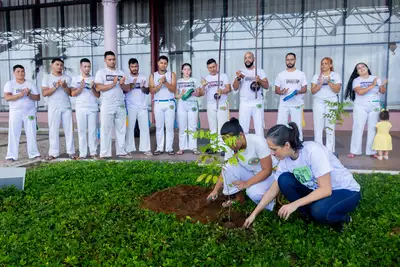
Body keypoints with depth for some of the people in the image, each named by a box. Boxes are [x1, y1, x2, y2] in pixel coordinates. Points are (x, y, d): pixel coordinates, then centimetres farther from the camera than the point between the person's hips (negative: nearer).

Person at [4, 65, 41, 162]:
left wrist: (29, 94, -18)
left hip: (30, 112, 2)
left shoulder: (30, 84, 6)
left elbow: (38, 97, 1)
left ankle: (34, 153, 12)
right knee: (13, 134, -2)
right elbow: (7, 97, -13)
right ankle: (11, 156, 1)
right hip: (15, 112, -1)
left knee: (31, 134, 4)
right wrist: (20, 95, -25)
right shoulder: (9, 84, 1)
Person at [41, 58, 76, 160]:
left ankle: (71, 152, 6)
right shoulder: (47, 78, 7)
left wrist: (64, 86, -15)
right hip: (53, 108, -1)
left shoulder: (67, 78, 11)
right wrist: (55, 87, -15)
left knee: (69, 130, 1)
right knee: (53, 130, 0)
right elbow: (44, 93, -4)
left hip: (66, 107, 1)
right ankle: (53, 152, 6)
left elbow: (70, 93, 4)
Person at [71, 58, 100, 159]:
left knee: (93, 131, -2)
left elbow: (98, 95, 7)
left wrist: (92, 88, -10)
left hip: (93, 108, 0)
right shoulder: (76, 79, 11)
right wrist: (81, 87, -13)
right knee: (82, 131, -1)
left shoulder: (94, 79, 12)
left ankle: (93, 152, 2)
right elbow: (73, 94, 2)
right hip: (81, 108, 0)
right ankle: (82, 154, 1)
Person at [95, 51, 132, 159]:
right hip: (107, 105, -5)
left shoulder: (121, 73, 16)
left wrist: (122, 84, -8)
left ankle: (121, 152, 14)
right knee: (106, 129, -2)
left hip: (120, 105, 5)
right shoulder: (101, 72, 2)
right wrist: (112, 84, -16)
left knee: (121, 129, 7)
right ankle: (104, 153, 3)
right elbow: (98, 88, -10)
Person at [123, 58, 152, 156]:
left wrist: (143, 87, -12)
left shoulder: (143, 77, 11)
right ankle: (129, 149, 6)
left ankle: (146, 149, 5)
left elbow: (147, 92, 8)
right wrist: (131, 85, -18)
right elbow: (123, 90, -5)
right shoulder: (126, 78, 3)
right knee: (129, 127, -1)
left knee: (145, 127, 0)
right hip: (130, 107, -2)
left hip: (142, 106, 2)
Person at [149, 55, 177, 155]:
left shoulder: (172, 74, 6)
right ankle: (159, 148, 8)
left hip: (170, 103, -1)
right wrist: (160, 83, -14)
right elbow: (152, 91, -1)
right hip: (158, 103, 1)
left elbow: (173, 89, -4)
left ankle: (169, 148, 4)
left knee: (169, 126, -1)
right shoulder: (153, 76, 9)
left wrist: (165, 82, -16)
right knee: (159, 126, 3)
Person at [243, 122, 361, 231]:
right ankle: (312, 216, -2)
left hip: (346, 191, -6)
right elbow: (273, 190, 0)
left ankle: (340, 218, -2)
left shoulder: (313, 151, -31)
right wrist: (254, 213, -2)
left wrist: (295, 204, -34)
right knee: (284, 180, -15)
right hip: (317, 190, 6)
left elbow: (326, 189, -30)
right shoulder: (285, 161, -10)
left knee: (319, 211, -36)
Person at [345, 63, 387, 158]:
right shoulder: (356, 80, -1)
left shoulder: (376, 78, 9)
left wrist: (382, 86, -14)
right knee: (358, 128, -3)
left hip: (375, 107, 3)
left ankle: (371, 151, 10)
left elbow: (383, 91, 7)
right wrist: (372, 85, -19)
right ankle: (354, 151, 1)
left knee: (373, 129, 3)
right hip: (360, 106, -3)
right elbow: (360, 92, -17)